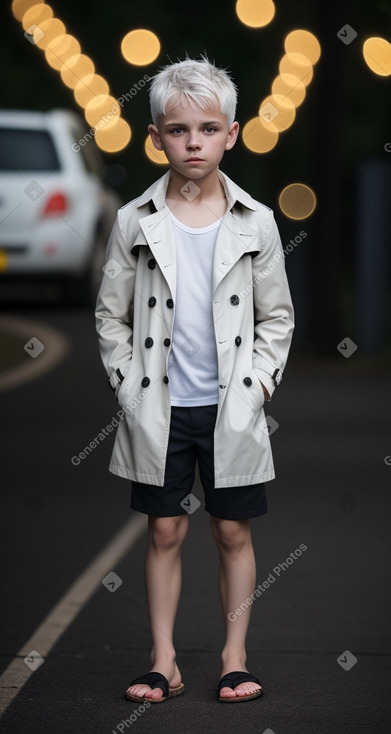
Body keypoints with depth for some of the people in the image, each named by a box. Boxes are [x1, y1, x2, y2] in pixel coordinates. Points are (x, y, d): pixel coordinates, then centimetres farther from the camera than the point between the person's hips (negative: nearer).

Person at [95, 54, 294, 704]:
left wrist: (256, 383, -4)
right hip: (160, 408, 0)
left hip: (232, 407, 0)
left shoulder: (255, 223, 0)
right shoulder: (136, 223, -1)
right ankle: (164, 662, 12)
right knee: (165, 532, 5)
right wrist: (129, 382, -3)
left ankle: (235, 658, 16)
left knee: (234, 532, 6)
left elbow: (277, 317, 6)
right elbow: (111, 315, 5)